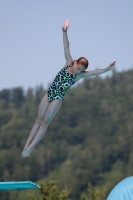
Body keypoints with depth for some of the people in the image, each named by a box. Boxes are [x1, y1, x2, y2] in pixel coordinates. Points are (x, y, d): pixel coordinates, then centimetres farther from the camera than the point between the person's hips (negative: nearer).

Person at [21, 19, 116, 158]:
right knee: (38, 120, 5)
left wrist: (107, 69, -32)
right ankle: (27, 145, 7)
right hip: (48, 94, 2)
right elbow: (66, 47, -10)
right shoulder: (69, 63, -2)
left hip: (58, 99, -2)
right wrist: (65, 32, -20)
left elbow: (94, 72, -17)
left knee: (45, 123, -4)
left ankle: (30, 148, -3)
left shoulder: (81, 75, -5)